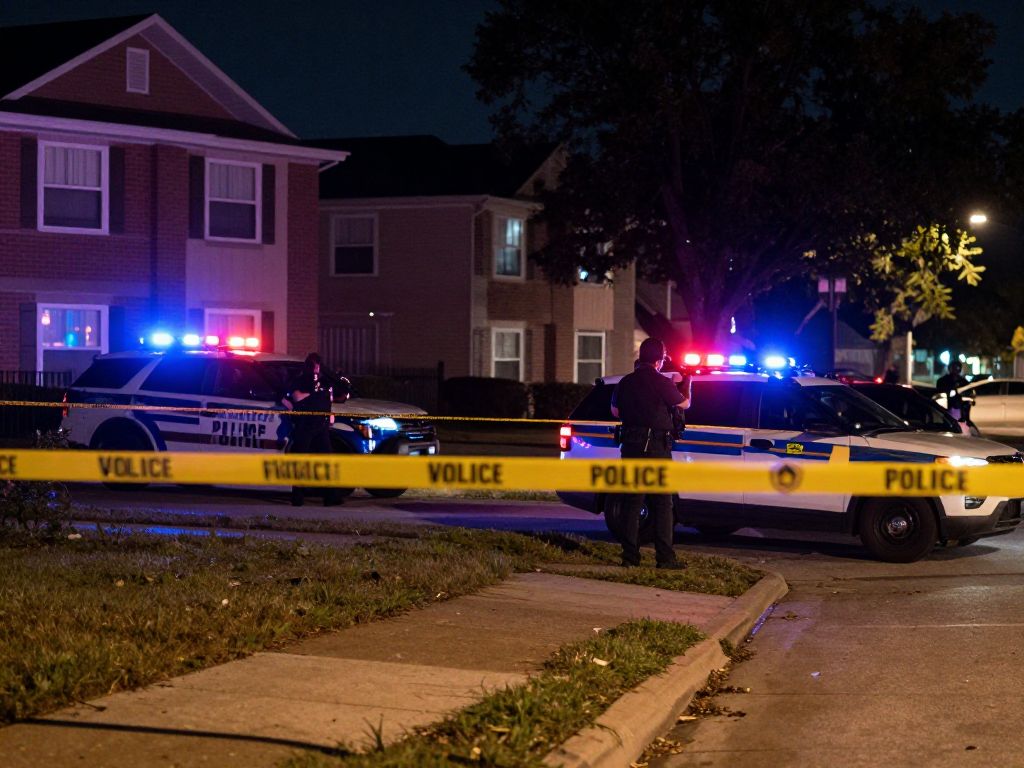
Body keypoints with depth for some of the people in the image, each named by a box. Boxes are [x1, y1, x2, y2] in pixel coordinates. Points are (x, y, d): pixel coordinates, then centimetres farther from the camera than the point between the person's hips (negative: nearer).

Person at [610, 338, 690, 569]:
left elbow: (615, 411, 20)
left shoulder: (625, 382, 6)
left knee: (632, 501, 8)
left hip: (630, 446, 5)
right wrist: (687, 383, 24)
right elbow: (684, 403, 5)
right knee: (662, 503, -1)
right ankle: (665, 557, -4)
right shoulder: (661, 383, -10)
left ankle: (630, 556, 6)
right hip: (656, 447, -5)